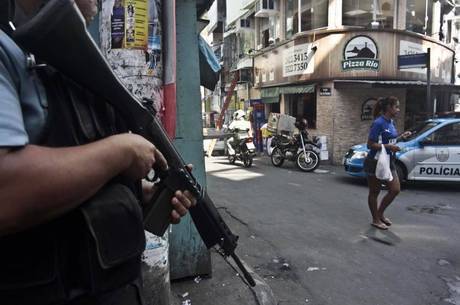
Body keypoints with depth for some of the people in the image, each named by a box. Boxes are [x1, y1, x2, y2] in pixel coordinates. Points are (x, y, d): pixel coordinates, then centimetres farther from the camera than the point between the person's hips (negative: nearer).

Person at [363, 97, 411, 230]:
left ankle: (380, 213, 28)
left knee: (395, 190, 9)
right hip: (376, 162, -8)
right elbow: (370, 144, -19)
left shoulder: (391, 123, 8)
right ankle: (375, 220, 21)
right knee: (374, 192, 6)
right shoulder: (378, 123, -17)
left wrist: (402, 136, 5)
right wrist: (389, 146, -25)